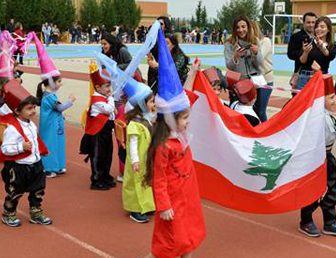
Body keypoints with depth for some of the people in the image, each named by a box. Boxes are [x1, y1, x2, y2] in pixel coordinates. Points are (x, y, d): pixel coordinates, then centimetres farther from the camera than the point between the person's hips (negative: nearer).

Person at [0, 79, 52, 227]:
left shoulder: (31, 124, 5)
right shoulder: (12, 128, -22)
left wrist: (41, 153, 18)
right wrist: (21, 147, -34)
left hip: (35, 164, 8)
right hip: (18, 168, -8)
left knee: (38, 191, 15)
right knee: (14, 193, 8)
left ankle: (36, 214, 29)